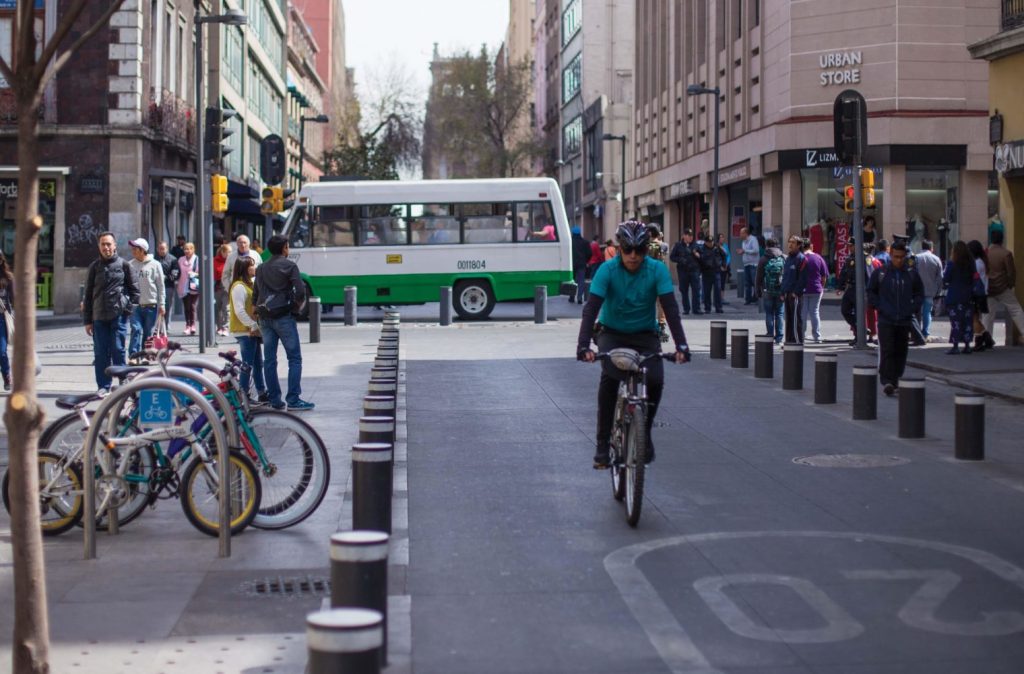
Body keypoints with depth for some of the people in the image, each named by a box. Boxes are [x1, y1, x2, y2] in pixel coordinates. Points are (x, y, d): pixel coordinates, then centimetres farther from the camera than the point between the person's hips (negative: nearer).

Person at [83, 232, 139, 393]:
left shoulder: (123, 264, 4)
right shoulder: (95, 266, 10)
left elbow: (134, 289, 8)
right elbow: (88, 294, 11)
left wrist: (129, 307, -2)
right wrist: (87, 320, 8)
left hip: (119, 315, -2)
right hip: (99, 317, 2)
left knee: (118, 350, -4)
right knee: (100, 354, 2)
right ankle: (103, 387, 9)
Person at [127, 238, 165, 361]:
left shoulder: (155, 265, -2)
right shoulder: (130, 265, 3)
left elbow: (161, 286, 0)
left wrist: (161, 304, -3)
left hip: (151, 305, 0)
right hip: (135, 305, 0)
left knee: (148, 333, 7)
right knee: (136, 329, -11)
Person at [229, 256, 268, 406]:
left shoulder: (249, 284, 17)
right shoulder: (239, 287, -14)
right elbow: (239, 311, -21)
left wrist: (256, 326, 10)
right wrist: (253, 326, -21)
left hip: (253, 331, 10)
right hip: (245, 331, -9)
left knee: (258, 364, 12)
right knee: (248, 365, -5)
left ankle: (262, 394, 18)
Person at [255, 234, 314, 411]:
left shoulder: (261, 269, 14)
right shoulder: (289, 266, -4)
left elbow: (255, 297, 15)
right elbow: (300, 291, -14)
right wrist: (298, 304, 4)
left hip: (265, 318, 6)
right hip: (283, 317, -6)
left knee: (269, 360, 8)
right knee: (294, 358, -2)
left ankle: (275, 400, 9)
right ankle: (293, 400, -8)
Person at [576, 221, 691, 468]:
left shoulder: (658, 270, -16)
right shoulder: (608, 270, -19)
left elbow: (670, 309, -21)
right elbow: (591, 309, -26)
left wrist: (681, 345, -34)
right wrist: (583, 345, -39)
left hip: (645, 335, 1)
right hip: (612, 333, -1)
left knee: (655, 379, -24)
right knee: (609, 376, -29)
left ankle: (645, 433, 4)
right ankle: (603, 443, -18)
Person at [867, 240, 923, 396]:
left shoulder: (912, 274, 6)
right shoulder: (880, 273, 1)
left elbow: (920, 294, 14)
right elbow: (871, 292, 9)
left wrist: (913, 309, 1)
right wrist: (879, 307, -3)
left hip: (905, 321, 3)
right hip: (886, 321, -2)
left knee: (901, 352, 7)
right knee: (887, 351, -10)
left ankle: (895, 379, 18)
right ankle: (886, 381, -11)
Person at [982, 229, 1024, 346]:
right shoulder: (1006, 254, -12)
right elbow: (1011, 272, -9)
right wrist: (1011, 284, 7)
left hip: (988, 289, 3)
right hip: (1003, 288, -3)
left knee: (988, 313, 10)